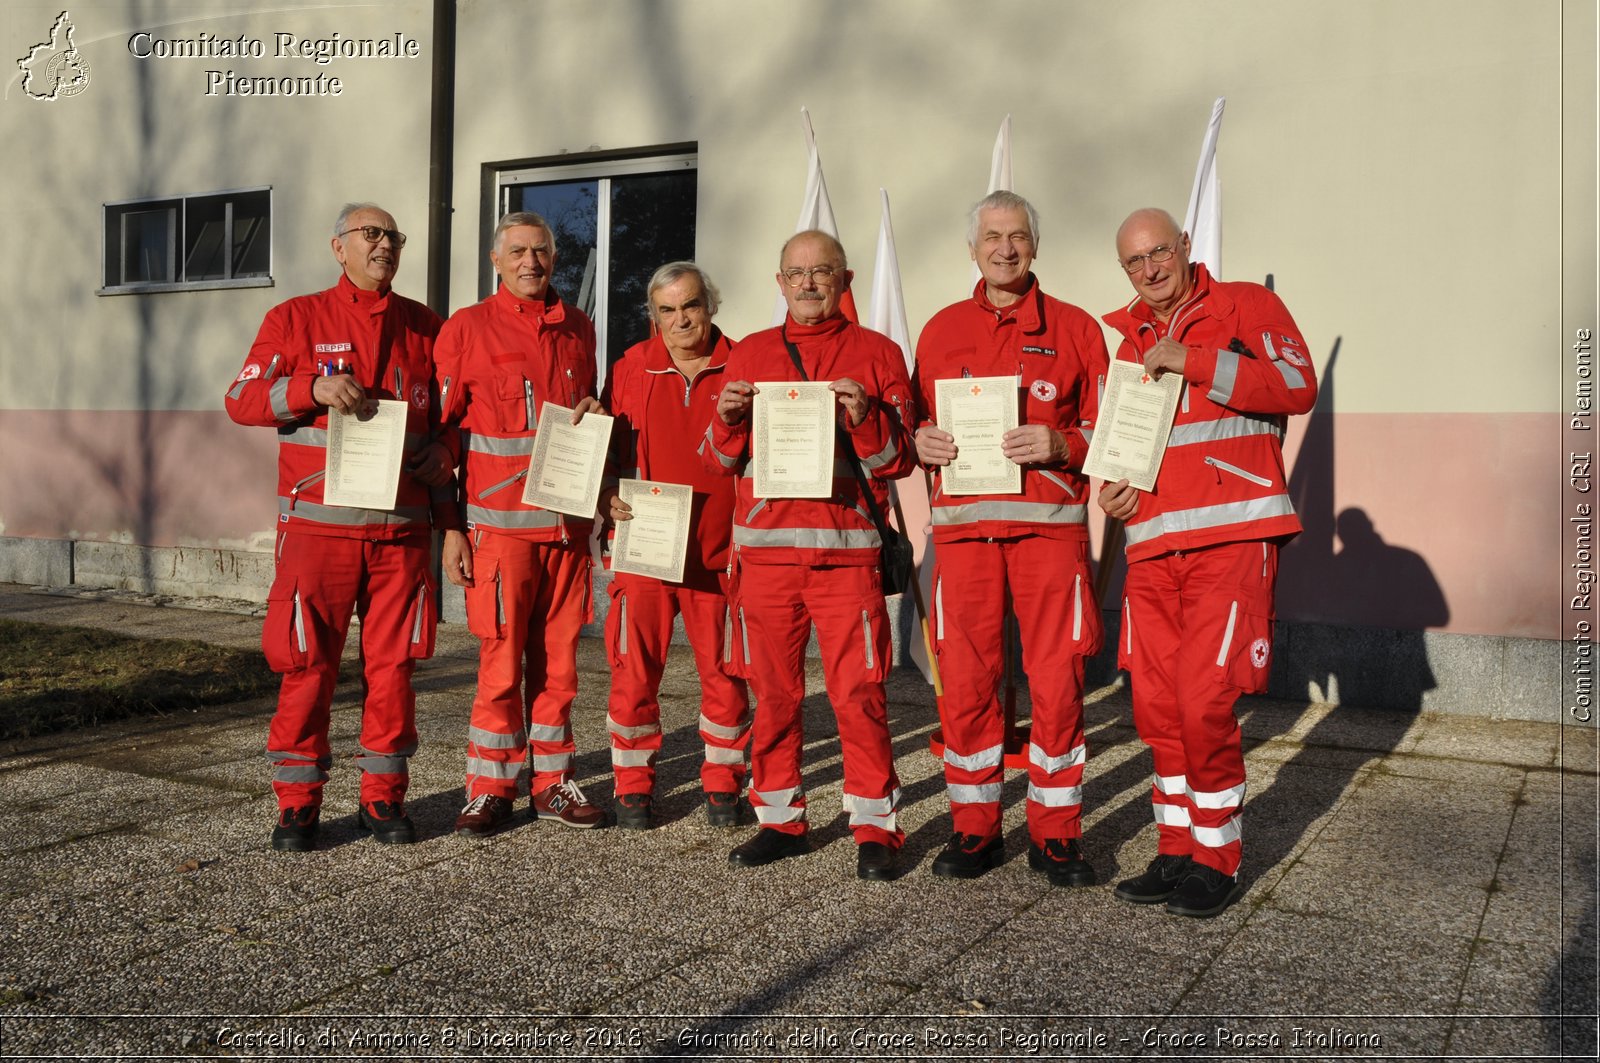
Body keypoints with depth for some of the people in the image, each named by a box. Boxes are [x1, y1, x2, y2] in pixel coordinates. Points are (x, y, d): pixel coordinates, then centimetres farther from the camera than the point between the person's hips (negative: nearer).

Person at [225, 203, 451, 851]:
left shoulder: (425, 327, 13)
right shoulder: (296, 319, 7)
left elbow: (448, 424, 16)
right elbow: (242, 400, 2)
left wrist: (448, 518, 11)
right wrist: (314, 387, -16)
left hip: (402, 529, 2)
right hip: (318, 525, -2)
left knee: (393, 663, 4)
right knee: (308, 665, -1)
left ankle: (383, 797, 16)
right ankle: (297, 803, 11)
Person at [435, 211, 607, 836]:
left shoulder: (577, 329, 14)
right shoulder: (466, 328, 2)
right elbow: (444, 431, 0)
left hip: (569, 521, 4)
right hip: (499, 521, -4)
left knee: (558, 659, 7)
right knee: (502, 661, -2)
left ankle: (551, 783, 17)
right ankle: (491, 789, 10)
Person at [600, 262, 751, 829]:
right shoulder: (631, 368, 7)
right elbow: (606, 446, 12)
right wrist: (607, 496, -4)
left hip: (720, 547, 0)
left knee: (724, 668, 7)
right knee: (635, 666, 1)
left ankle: (722, 783, 21)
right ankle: (633, 784, 16)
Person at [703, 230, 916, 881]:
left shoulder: (876, 354, 7)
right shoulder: (750, 354, 15)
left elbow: (899, 461, 3)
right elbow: (718, 462, 15)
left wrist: (864, 418, -14)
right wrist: (727, 418, -5)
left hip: (846, 549, -3)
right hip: (764, 547, 3)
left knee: (858, 692, -5)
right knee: (772, 691, 7)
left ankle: (875, 828, 6)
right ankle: (780, 820, 19)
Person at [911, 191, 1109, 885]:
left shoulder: (1074, 328, 10)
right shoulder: (941, 331, 16)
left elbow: (1106, 428, 7)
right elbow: (917, 421, 21)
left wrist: (1059, 445, -11)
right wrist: (922, 440, -2)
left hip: (1050, 522, -1)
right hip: (962, 523, 2)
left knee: (1057, 679, -2)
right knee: (964, 679, 2)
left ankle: (1056, 834, 12)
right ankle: (974, 828, 16)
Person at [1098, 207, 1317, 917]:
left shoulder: (1246, 307, 4)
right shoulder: (1123, 340, 19)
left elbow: (1298, 386, -12)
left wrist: (1191, 361, -15)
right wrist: (1109, 488, 8)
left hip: (1231, 538, -5)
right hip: (1151, 543, 5)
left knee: (1204, 701, -9)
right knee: (1156, 705, 5)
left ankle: (1217, 860, 8)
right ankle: (1176, 852, 19)